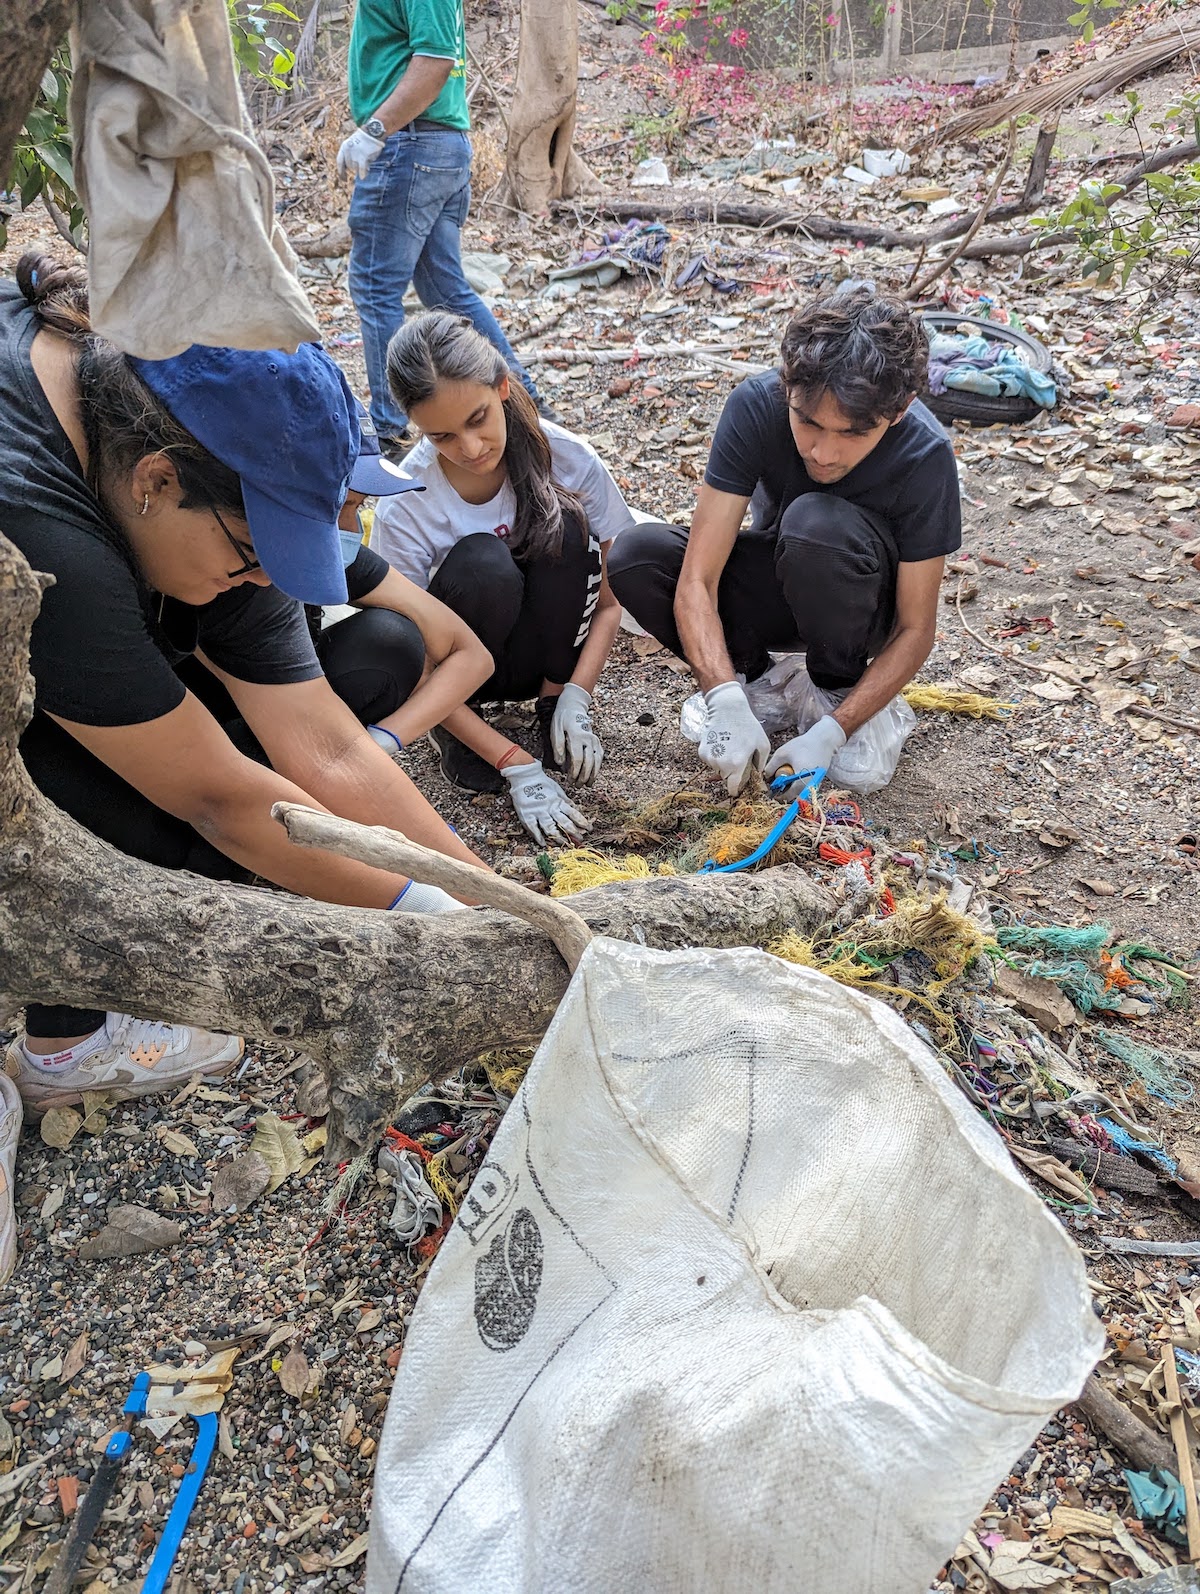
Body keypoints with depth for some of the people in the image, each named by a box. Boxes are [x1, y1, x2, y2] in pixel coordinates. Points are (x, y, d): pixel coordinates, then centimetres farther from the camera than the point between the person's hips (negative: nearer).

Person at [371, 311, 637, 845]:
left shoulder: (566, 458, -20)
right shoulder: (405, 508, -24)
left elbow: (612, 596, -10)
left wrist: (576, 695, -24)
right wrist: (517, 766, -28)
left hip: (550, 652, 2)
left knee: (566, 526, -27)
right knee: (481, 565, -34)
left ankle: (553, 702, -11)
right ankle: (455, 731, -9)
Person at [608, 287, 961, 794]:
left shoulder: (925, 455, -29)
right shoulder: (755, 405, -26)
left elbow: (915, 629, -21)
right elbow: (696, 580, -29)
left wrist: (831, 733, -32)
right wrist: (726, 703, -42)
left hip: (862, 600, -2)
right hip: (775, 583, 2)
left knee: (818, 522, -37)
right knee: (635, 557, -25)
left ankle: (837, 690, -11)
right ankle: (755, 678, -3)